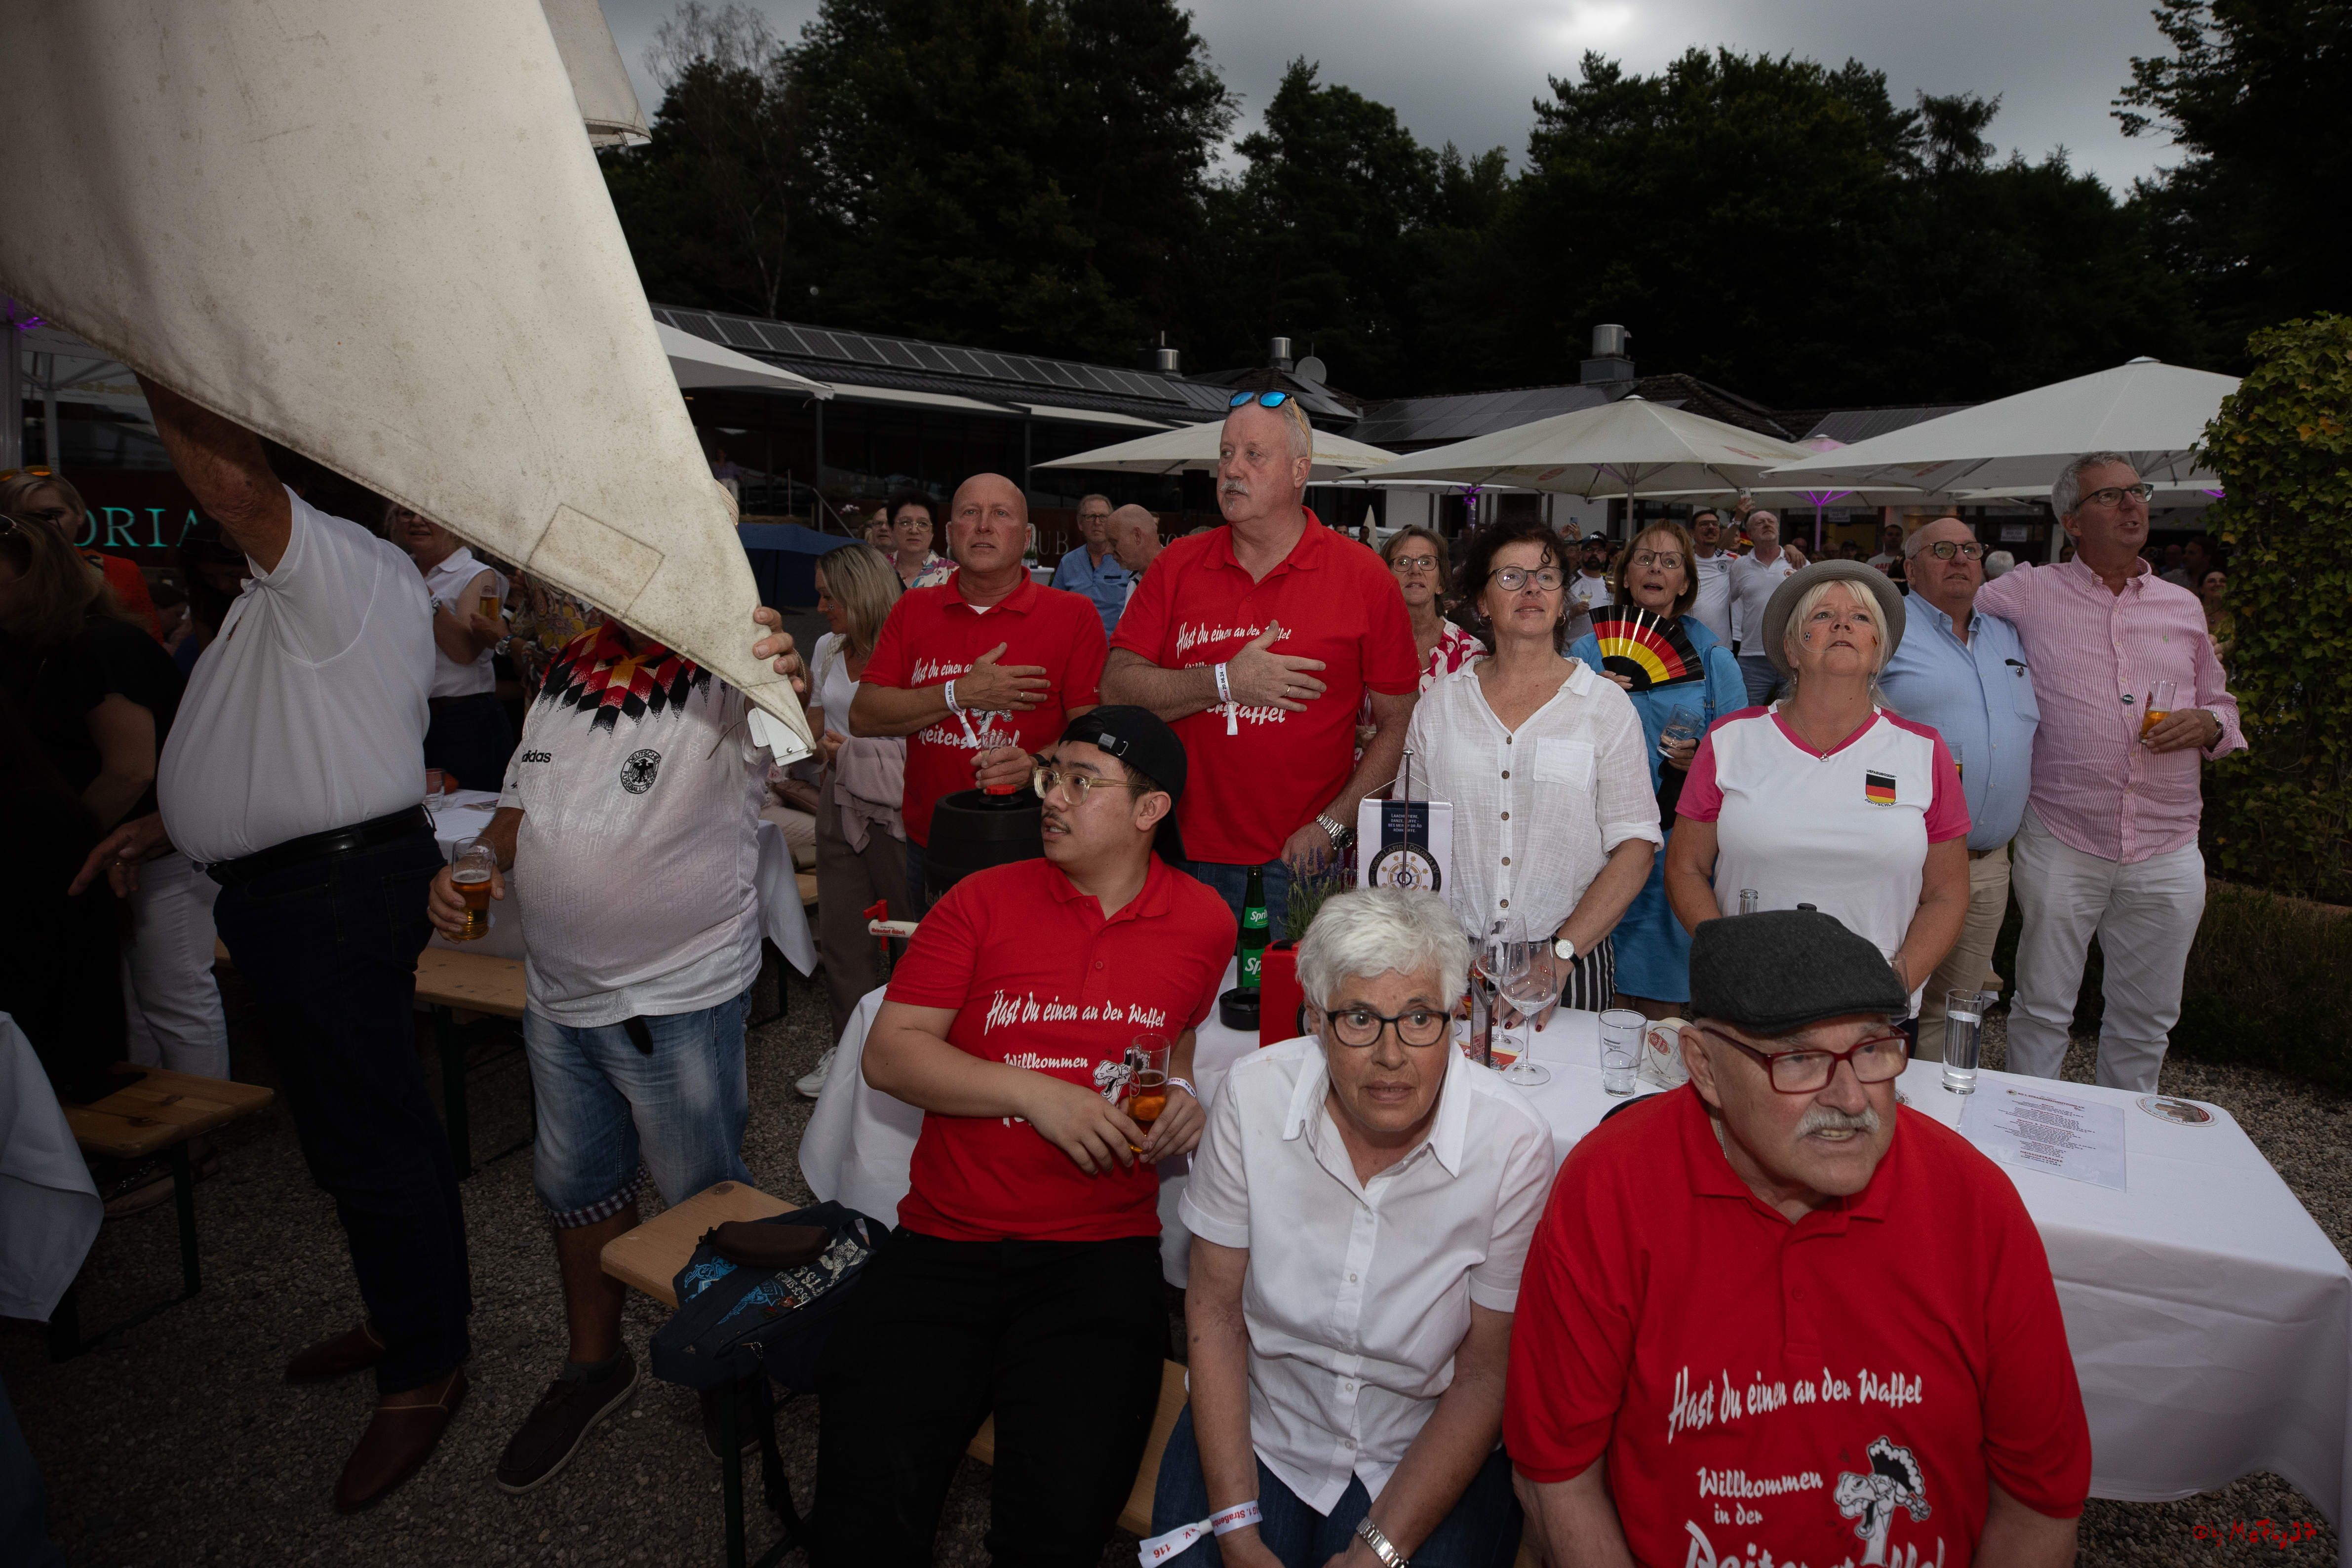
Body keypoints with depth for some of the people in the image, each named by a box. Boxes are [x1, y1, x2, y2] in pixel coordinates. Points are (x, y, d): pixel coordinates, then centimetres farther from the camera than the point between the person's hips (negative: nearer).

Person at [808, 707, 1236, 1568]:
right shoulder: (985, 899, 2)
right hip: (944, 1244, 1)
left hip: (1102, 1251, 0)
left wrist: (1185, 1093, 5)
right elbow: (888, 1052, -2)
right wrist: (1034, 1091, -12)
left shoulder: (1204, 922, 6)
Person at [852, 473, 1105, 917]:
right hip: (926, 845, 3)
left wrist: (1036, 767, -27)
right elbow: (862, 717, 0)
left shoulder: (1073, 615, -2)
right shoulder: (913, 609, 8)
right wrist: (960, 694, -12)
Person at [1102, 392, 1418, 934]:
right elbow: (1116, 688, -2)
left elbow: (1398, 722, -2)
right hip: (1186, 854, 2)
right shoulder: (1178, 564, 5)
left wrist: (1331, 826, -10)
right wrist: (1225, 682, -14)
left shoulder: (1364, 578, -2)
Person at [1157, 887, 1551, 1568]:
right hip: (1257, 1429, 1)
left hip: (1429, 1453, -1)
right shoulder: (1253, 1095, -14)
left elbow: (1485, 1375, -10)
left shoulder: (1514, 1144, -18)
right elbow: (1215, 1309, -7)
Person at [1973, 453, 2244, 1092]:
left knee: (2146, 1017, 14)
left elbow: (2221, 702, 19)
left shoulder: (2184, 607, 12)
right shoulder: (2030, 593, 0)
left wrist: (2208, 724, -2)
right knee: (2043, 1010, 7)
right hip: (2061, 843, -3)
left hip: (2167, 853, 4)